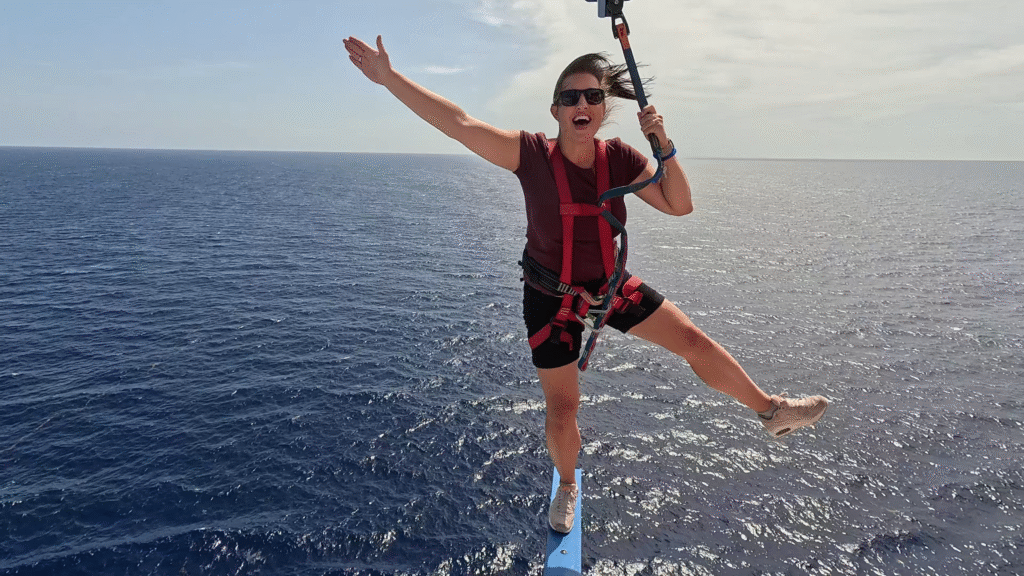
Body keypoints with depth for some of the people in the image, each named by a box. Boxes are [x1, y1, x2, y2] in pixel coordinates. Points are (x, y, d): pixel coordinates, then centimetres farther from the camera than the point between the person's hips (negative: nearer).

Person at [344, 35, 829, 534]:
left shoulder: (619, 159, -12)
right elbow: (460, 125, -30)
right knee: (562, 409, 6)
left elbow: (679, 206, -12)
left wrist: (664, 147, -27)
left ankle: (772, 410, 26)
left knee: (695, 342, 2)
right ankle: (567, 486, 37)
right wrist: (390, 77, -36)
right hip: (551, 299, -3)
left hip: (610, 284, 3)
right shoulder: (533, 155, -22)